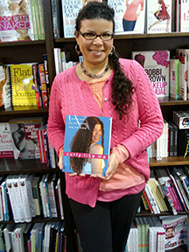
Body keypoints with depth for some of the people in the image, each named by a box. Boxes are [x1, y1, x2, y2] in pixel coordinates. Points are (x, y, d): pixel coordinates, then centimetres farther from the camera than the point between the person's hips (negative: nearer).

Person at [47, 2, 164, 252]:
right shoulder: (62, 82, -7)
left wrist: (120, 153, -19)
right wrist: (64, 152, -13)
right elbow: (54, 128, 7)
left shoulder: (132, 71, -10)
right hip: (83, 186, -1)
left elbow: (154, 122, -7)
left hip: (128, 182, 1)